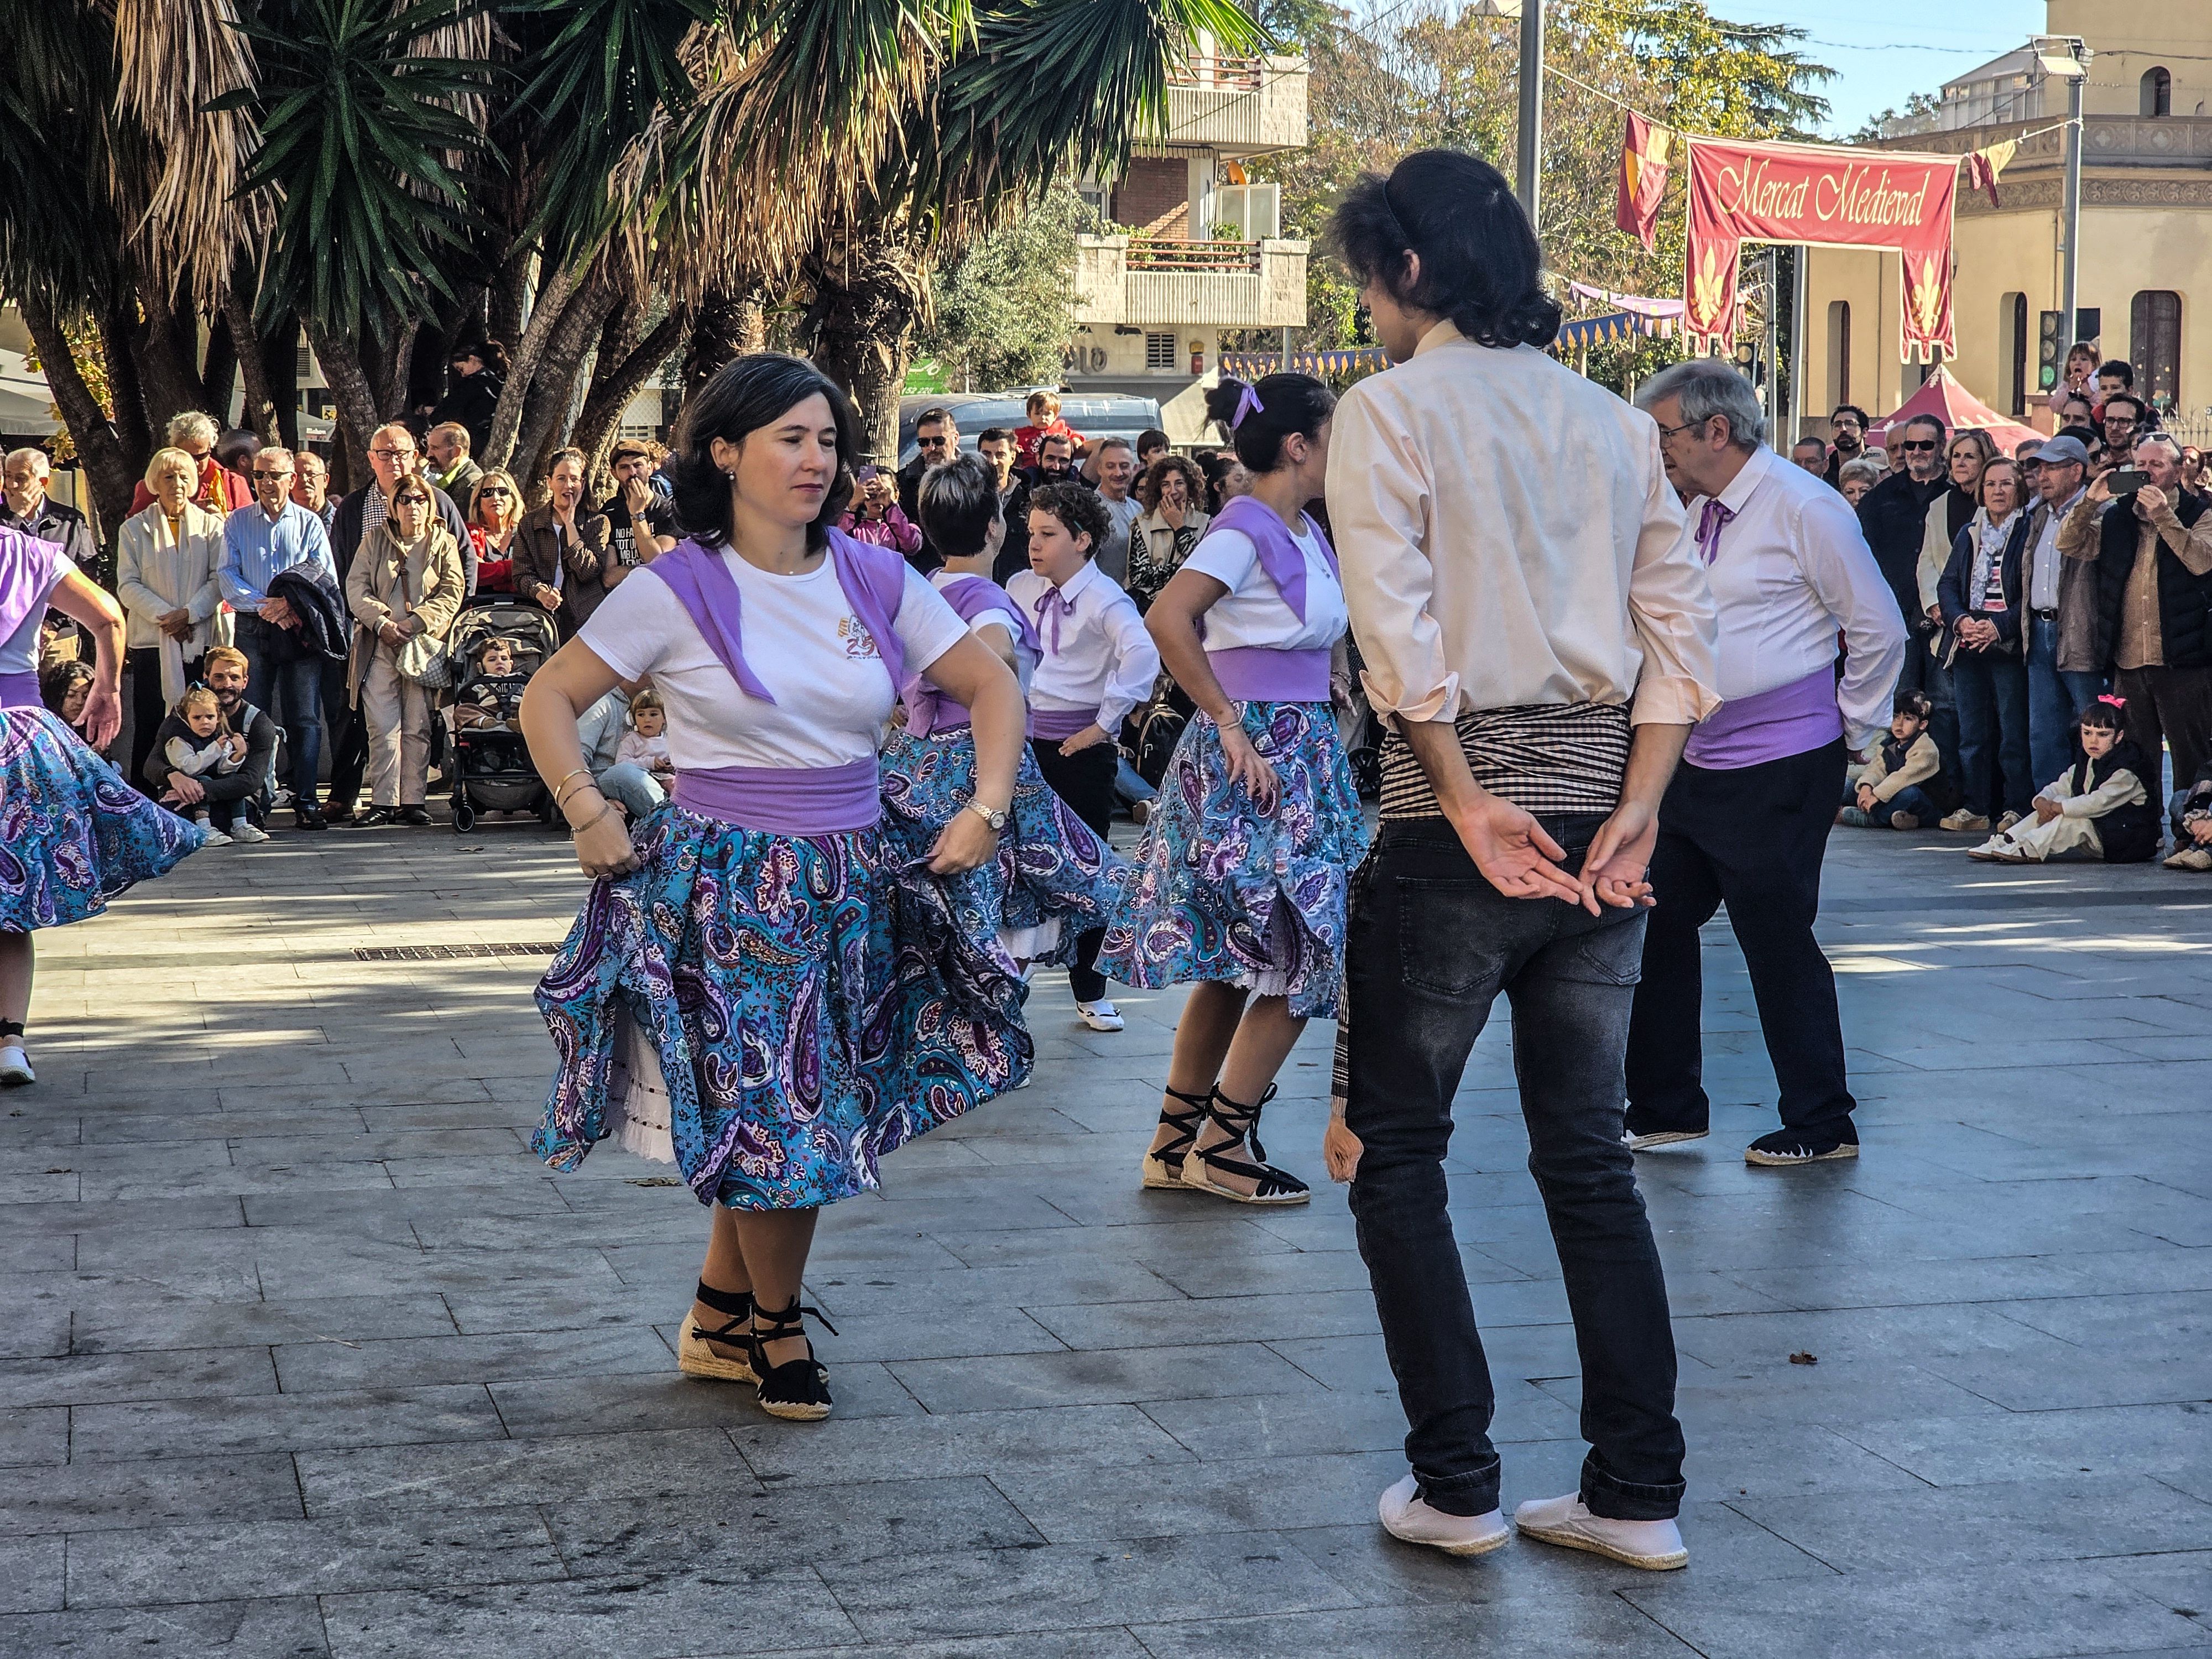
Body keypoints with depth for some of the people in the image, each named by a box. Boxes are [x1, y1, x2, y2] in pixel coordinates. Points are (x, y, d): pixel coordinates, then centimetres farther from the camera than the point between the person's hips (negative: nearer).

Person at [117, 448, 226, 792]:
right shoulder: (134, 529, 9)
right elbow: (128, 585, 1)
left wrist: (189, 613, -13)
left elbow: (219, 580, 1)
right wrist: (164, 616, -12)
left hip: (200, 640, 0)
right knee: (148, 726, -1)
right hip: (150, 638, 0)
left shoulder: (211, 525, 10)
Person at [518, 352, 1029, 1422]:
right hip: (726, 887, -4)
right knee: (778, 1120, -1)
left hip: (853, 886, 4)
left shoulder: (875, 580, 3)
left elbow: (991, 685, 10)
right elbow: (548, 698, -1)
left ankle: (718, 1321, 26)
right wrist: (589, 816, -10)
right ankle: (775, 1330, 20)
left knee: (778, 1124, 8)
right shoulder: (679, 589, -7)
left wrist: (986, 810, 0)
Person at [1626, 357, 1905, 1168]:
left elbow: (1880, 630, -9)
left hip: (1780, 773, -8)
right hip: (1697, 762, 8)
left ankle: (1821, 1126, 10)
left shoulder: (1804, 509, -12)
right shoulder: (1699, 514, 12)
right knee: (1655, 925, 8)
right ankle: (1666, 1110, 20)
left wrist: (1849, 730, -4)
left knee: (1778, 940, -2)